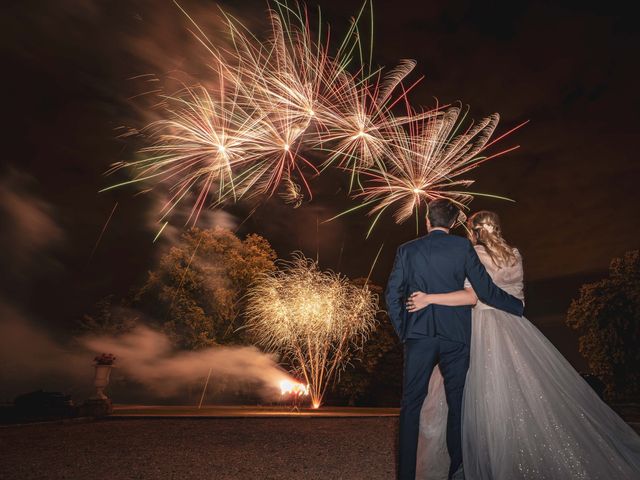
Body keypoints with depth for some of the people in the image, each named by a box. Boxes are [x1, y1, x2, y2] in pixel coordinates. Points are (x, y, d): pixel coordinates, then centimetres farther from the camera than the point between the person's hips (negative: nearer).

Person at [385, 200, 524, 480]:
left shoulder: (407, 250, 2)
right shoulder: (463, 246, -1)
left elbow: (392, 295, -2)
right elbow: (485, 291, -1)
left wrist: (402, 331, 9)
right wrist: (518, 306, 16)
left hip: (418, 335, 0)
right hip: (455, 336, 0)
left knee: (411, 404, 8)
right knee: (456, 403, 15)